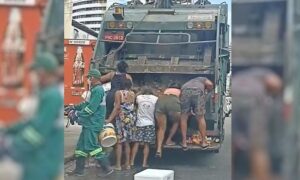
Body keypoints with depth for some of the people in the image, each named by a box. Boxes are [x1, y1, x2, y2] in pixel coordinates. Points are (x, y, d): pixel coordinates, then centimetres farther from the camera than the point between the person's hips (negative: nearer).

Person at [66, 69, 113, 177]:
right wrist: (75, 109, 13)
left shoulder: (98, 90, -16)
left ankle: (107, 168, -7)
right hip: (89, 123, 11)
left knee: (92, 146, -11)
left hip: (93, 124, -11)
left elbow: (91, 108, -21)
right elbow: (87, 103, 19)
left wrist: (77, 114, -13)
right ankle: (79, 170, 19)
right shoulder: (95, 89, 17)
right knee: (81, 146, 13)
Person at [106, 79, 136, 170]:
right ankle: (127, 164, 15)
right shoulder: (133, 94, 5)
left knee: (119, 142, 0)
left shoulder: (119, 93, -7)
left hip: (121, 118, -4)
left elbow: (117, 107, -13)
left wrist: (109, 119, -13)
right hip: (131, 118, 4)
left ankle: (118, 165, 0)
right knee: (127, 142, 13)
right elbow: (132, 106, 10)